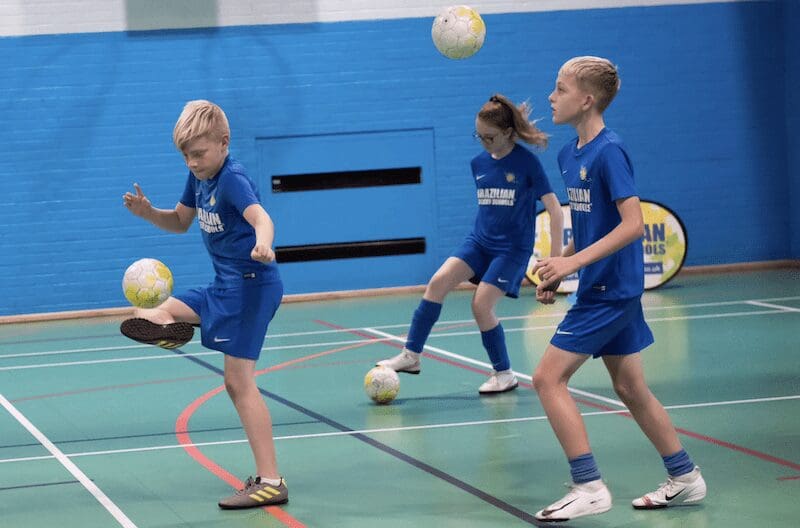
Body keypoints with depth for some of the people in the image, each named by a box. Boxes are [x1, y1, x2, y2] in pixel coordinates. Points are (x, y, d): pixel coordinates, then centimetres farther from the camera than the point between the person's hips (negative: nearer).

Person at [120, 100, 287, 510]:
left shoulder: (233, 179, -19)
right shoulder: (199, 177, 9)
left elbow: (260, 216, -38)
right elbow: (180, 221, 24)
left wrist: (263, 245, -61)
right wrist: (147, 213, 3)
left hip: (251, 283, -10)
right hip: (224, 286, 10)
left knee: (239, 382, -12)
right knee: (149, 315, 19)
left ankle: (271, 483, -11)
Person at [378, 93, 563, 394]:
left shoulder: (526, 162, -12)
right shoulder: (478, 163, 5)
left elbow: (553, 207, -10)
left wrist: (556, 255, -13)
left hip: (512, 248, -5)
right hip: (479, 241, 5)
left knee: (481, 304, -15)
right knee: (438, 282, -15)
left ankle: (504, 374, 4)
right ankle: (411, 355, -10)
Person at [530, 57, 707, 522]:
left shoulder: (609, 152, -17)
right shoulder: (569, 154, 10)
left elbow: (633, 224, -22)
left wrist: (573, 262, -26)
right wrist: (557, 271, 11)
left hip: (611, 289, -9)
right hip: (603, 288, 9)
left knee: (548, 379, -10)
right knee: (630, 388, 15)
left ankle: (589, 488, -8)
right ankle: (686, 478, 24)